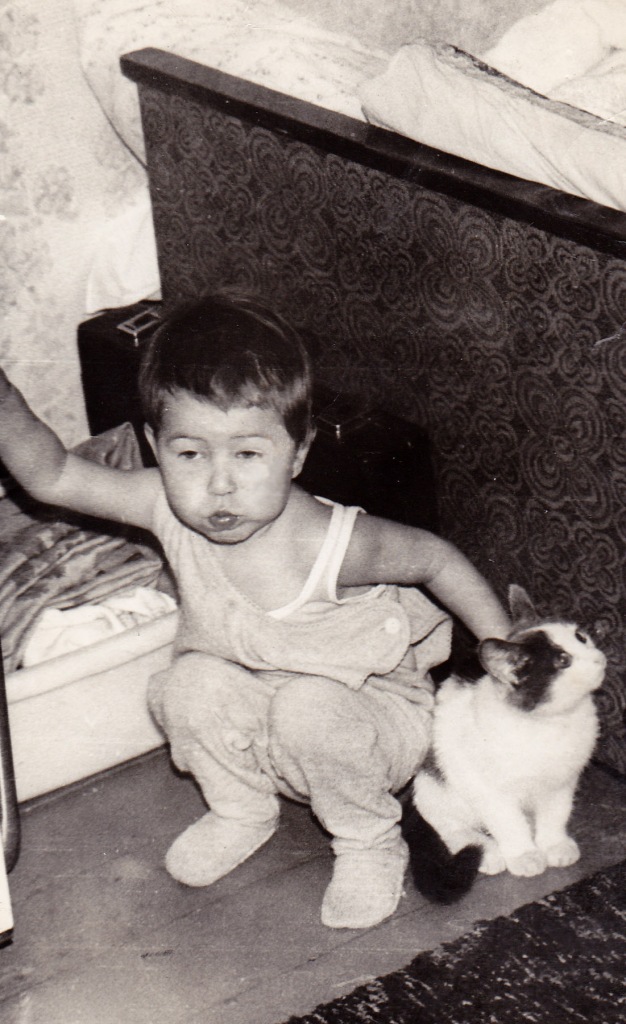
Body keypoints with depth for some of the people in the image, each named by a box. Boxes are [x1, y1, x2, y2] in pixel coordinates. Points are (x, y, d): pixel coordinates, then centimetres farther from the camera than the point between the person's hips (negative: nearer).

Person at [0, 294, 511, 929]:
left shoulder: (330, 543, -32)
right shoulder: (172, 511, -21)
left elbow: (435, 558, -15)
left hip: (371, 705, -4)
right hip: (252, 708, 4)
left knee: (307, 709, -33)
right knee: (190, 684, -22)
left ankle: (370, 843, -6)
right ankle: (241, 810, 7)